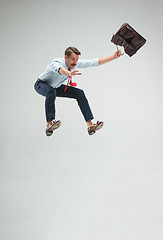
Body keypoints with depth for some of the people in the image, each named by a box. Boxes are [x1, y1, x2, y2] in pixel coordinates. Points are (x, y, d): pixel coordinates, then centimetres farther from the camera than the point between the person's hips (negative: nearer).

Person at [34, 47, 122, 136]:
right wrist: (69, 73, -86)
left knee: (80, 93, -9)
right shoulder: (56, 62, -39)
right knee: (51, 91, -40)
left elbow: (95, 62, -18)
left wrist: (113, 57, -25)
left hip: (56, 87, 6)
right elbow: (60, 69, -64)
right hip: (41, 84, -6)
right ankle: (49, 124, -46)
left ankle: (90, 125, -13)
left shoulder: (76, 63, -21)